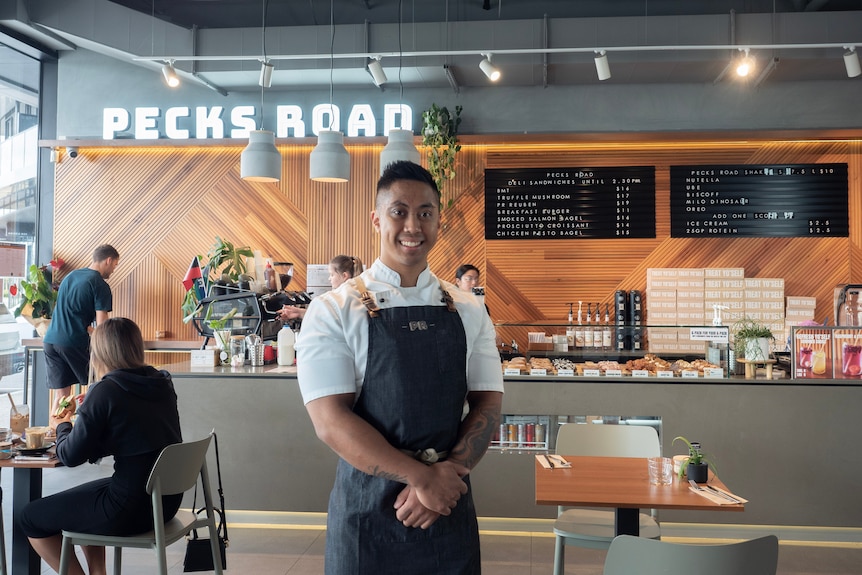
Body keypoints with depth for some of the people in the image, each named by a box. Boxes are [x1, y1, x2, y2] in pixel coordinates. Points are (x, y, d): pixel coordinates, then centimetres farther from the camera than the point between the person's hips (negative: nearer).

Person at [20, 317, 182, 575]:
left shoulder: (105, 391, -17)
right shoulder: (163, 383, 2)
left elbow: (71, 456, -10)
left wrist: (62, 427, 9)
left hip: (131, 509, -8)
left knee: (31, 518, 12)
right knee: (82, 497, 33)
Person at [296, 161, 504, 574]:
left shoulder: (468, 311, 3)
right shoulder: (332, 312, -7)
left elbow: (488, 405, 1)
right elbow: (331, 421, -14)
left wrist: (444, 478, -14)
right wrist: (423, 477, -17)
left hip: (448, 501, 3)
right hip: (368, 508, -2)